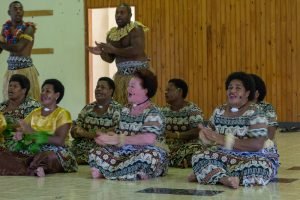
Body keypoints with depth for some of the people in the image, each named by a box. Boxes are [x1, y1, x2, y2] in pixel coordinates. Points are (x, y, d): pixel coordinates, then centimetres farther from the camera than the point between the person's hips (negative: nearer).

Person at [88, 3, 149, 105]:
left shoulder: (135, 29, -8)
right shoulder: (112, 34, 11)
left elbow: (137, 51, -22)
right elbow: (110, 59, 16)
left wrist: (113, 50, -17)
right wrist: (101, 52, -6)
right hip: (121, 74, 7)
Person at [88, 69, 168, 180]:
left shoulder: (153, 113, -9)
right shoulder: (125, 111, 15)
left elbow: (149, 139, -24)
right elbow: (118, 134, 14)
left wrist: (118, 139, -21)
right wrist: (107, 138, -10)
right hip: (125, 153, 6)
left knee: (147, 157, -41)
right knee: (95, 153, -12)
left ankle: (104, 172, -25)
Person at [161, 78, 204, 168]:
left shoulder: (192, 109, -3)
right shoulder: (164, 110, 15)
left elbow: (197, 131, -15)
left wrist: (176, 135, -22)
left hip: (188, 146, -3)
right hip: (168, 147, 3)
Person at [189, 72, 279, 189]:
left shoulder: (255, 112, -12)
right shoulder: (219, 112, 6)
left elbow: (257, 145, -23)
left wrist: (225, 140, -24)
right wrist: (206, 135, -11)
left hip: (253, 157, -4)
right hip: (225, 157, 4)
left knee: (262, 167, -37)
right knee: (199, 157, -17)